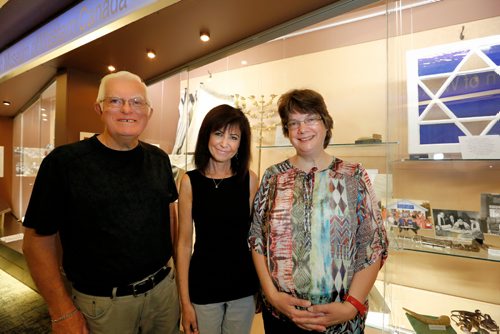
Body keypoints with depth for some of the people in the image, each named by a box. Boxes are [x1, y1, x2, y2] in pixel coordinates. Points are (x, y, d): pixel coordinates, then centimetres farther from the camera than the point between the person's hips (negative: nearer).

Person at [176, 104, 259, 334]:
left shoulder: (249, 179, -7)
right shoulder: (190, 181, -11)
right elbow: (184, 242, -7)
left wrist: (262, 286, 3)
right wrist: (185, 302, -4)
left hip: (243, 286, 2)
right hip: (203, 286, -1)